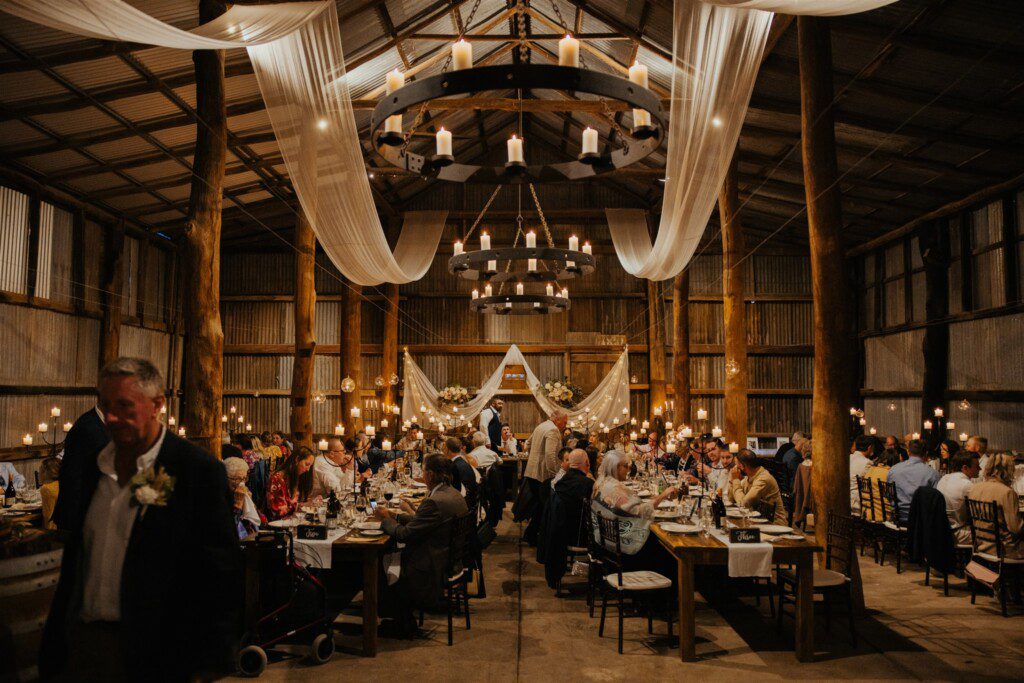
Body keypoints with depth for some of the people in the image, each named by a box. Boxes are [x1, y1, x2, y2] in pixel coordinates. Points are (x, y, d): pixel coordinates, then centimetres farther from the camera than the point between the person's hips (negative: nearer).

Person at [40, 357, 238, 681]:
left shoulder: (201, 471, -14)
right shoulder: (86, 466, 6)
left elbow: (220, 577, -13)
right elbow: (72, 562, 13)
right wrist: (53, 645, 12)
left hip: (153, 653, -5)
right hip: (80, 640, 5)